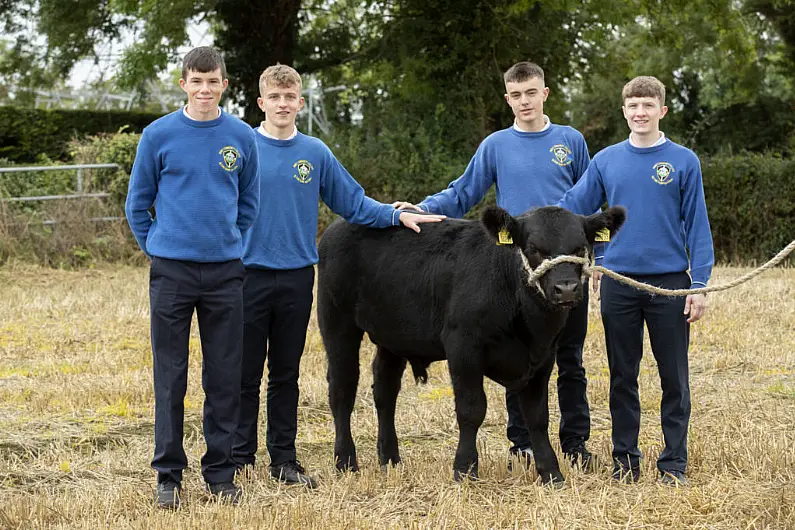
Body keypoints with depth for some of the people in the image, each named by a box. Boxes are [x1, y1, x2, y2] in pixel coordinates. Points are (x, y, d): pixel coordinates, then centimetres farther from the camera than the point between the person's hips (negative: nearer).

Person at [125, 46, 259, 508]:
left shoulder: (242, 138, 4)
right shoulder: (159, 135, -1)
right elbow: (138, 202, 8)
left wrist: (230, 243, 12)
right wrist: (157, 247, 5)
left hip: (225, 271, 2)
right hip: (171, 271, -2)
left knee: (225, 378, 5)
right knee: (171, 377, 2)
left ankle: (221, 472, 15)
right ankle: (169, 475, 10)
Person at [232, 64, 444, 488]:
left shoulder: (315, 154, 6)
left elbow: (353, 203, 10)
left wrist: (398, 215, -2)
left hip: (297, 278, 3)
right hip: (249, 276, -3)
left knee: (286, 374, 10)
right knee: (245, 374, 3)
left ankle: (284, 459, 17)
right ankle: (240, 458, 11)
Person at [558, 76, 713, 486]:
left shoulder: (684, 162, 0)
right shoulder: (606, 161, 6)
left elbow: (697, 226, 0)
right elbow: (572, 206, 7)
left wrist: (700, 284, -5)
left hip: (669, 282, -2)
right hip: (619, 280, 2)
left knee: (674, 376, 2)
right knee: (622, 375, 9)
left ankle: (674, 463, 11)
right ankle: (625, 457, 19)